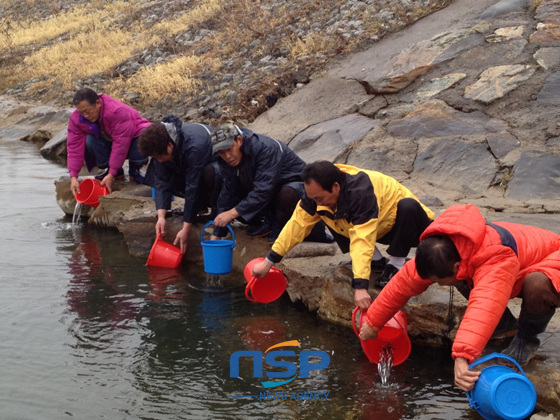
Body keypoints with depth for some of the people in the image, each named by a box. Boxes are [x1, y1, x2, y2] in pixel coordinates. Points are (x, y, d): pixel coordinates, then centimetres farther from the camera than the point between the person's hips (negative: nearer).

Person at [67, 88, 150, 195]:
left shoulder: (118, 111, -37)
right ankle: (108, 169, -3)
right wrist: (73, 177, -29)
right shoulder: (76, 118, -19)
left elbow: (120, 145, -37)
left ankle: (134, 170, -4)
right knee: (90, 141, -29)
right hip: (108, 140, 4)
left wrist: (111, 174, -36)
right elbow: (74, 147, -19)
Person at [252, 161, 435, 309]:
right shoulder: (318, 192, -19)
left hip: (402, 224, -6)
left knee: (408, 206, -39)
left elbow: (362, 241, -47)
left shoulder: (361, 194, -40)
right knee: (325, 214, -9)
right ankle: (375, 258, 1)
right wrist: (268, 262, -19)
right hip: (376, 227, 7)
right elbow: (297, 224, -17)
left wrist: (360, 287, -53)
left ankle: (396, 263, -16)